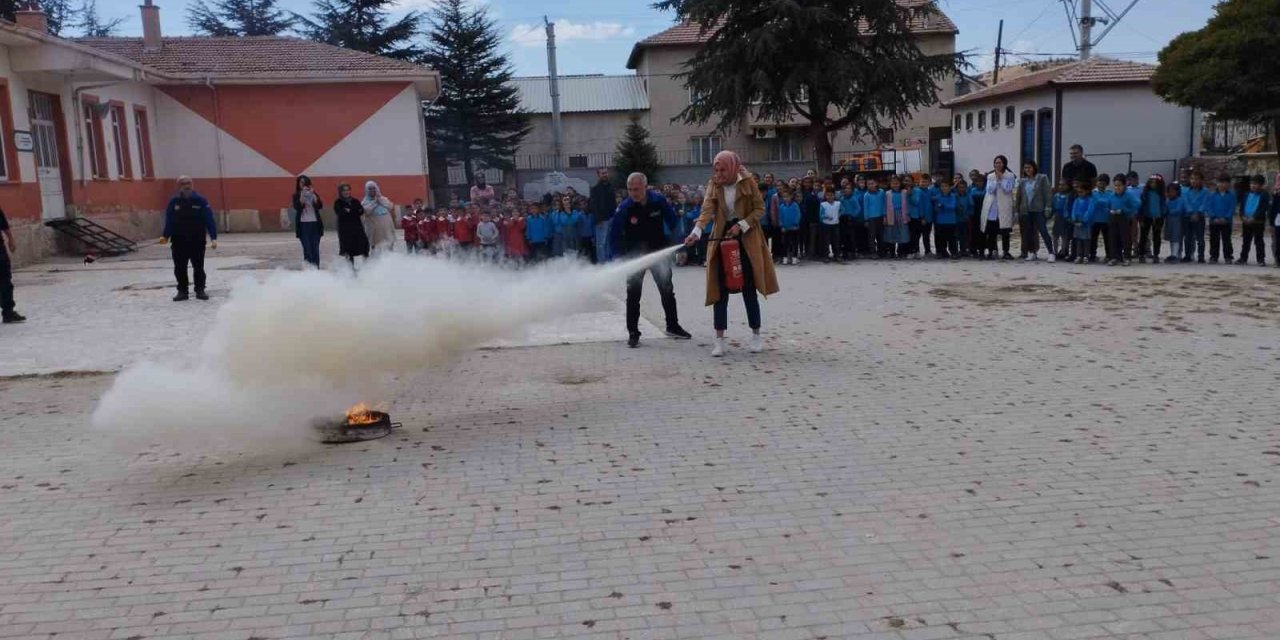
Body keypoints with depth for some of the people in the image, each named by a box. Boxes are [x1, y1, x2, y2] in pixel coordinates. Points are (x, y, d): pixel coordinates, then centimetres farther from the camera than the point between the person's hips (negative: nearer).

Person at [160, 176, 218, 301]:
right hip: (178, 242, 2)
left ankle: (200, 290, 16)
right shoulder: (174, 202, 1)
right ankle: (182, 291, 17)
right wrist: (165, 236, -10)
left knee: (198, 267, 6)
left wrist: (213, 237, -16)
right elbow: (169, 221, 3)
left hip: (197, 241, -2)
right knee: (180, 268, 6)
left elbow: (209, 220, -8)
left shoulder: (200, 201, -4)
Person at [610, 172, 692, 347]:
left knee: (668, 291, 11)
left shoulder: (659, 201, -13)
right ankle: (633, 333, 3)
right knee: (633, 295, -5)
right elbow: (614, 235, -9)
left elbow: (673, 222, 1)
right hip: (634, 256, -2)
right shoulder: (624, 208, -18)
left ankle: (673, 326, 28)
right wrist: (619, 259, -12)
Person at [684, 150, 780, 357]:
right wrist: (696, 231, -32)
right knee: (719, 291, -1)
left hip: (746, 239, -2)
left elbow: (760, 208, -5)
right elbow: (707, 209, -15)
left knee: (749, 289, 3)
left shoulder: (747, 182, -6)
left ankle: (756, 336, 16)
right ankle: (719, 340, 3)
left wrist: (741, 225, -19)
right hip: (722, 239, 2)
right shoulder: (713, 185, -2)